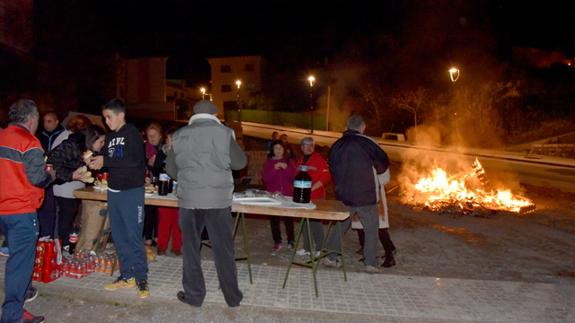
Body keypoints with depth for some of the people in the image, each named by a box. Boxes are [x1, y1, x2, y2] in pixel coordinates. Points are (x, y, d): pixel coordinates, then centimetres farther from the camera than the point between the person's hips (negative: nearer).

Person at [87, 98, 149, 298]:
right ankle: (126, 276, 21)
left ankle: (141, 278, 6)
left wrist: (104, 161, -18)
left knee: (133, 236, -4)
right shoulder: (110, 137, 14)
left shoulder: (132, 133, -8)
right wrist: (95, 161, -2)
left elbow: (134, 160, -22)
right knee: (118, 236, 10)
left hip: (131, 191, -7)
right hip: (113, 191, 8)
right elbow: (108, 163, 18)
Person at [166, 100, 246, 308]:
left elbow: (171, 169, 10)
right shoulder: (224, 133, -4)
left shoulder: (179, 135, 4)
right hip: (219, 198, -1)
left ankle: (194, 295, 22)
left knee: (190, 247, 14)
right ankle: (233, 296, 19)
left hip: (189, 198, 1)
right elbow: (240, 162, 1)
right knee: (223, 249, 9)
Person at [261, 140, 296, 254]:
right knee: (274, 219, 1)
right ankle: (277, 242, 11)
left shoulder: (289, 161, 10)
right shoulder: (268, 162, 9)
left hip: (287, 194, 0)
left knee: (288, 218, -3)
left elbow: (294, 177, 1)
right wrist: (274, 169, -16)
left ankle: (291, 241, 11)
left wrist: (286, 168, -14)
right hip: (273, 194, 0)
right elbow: (265, 178, -3)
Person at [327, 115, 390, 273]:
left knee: (340, 225, 19)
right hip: (365, 196, -4)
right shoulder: (366, 143, -10)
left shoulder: (337, 145, 5)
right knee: (371, 228, 10)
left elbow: (332, 169, 13)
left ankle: (331, 257, 20)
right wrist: (378, 170, 18)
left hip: (343, 196, 5)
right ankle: (370, 263, 11)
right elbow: (383, 162, -4)